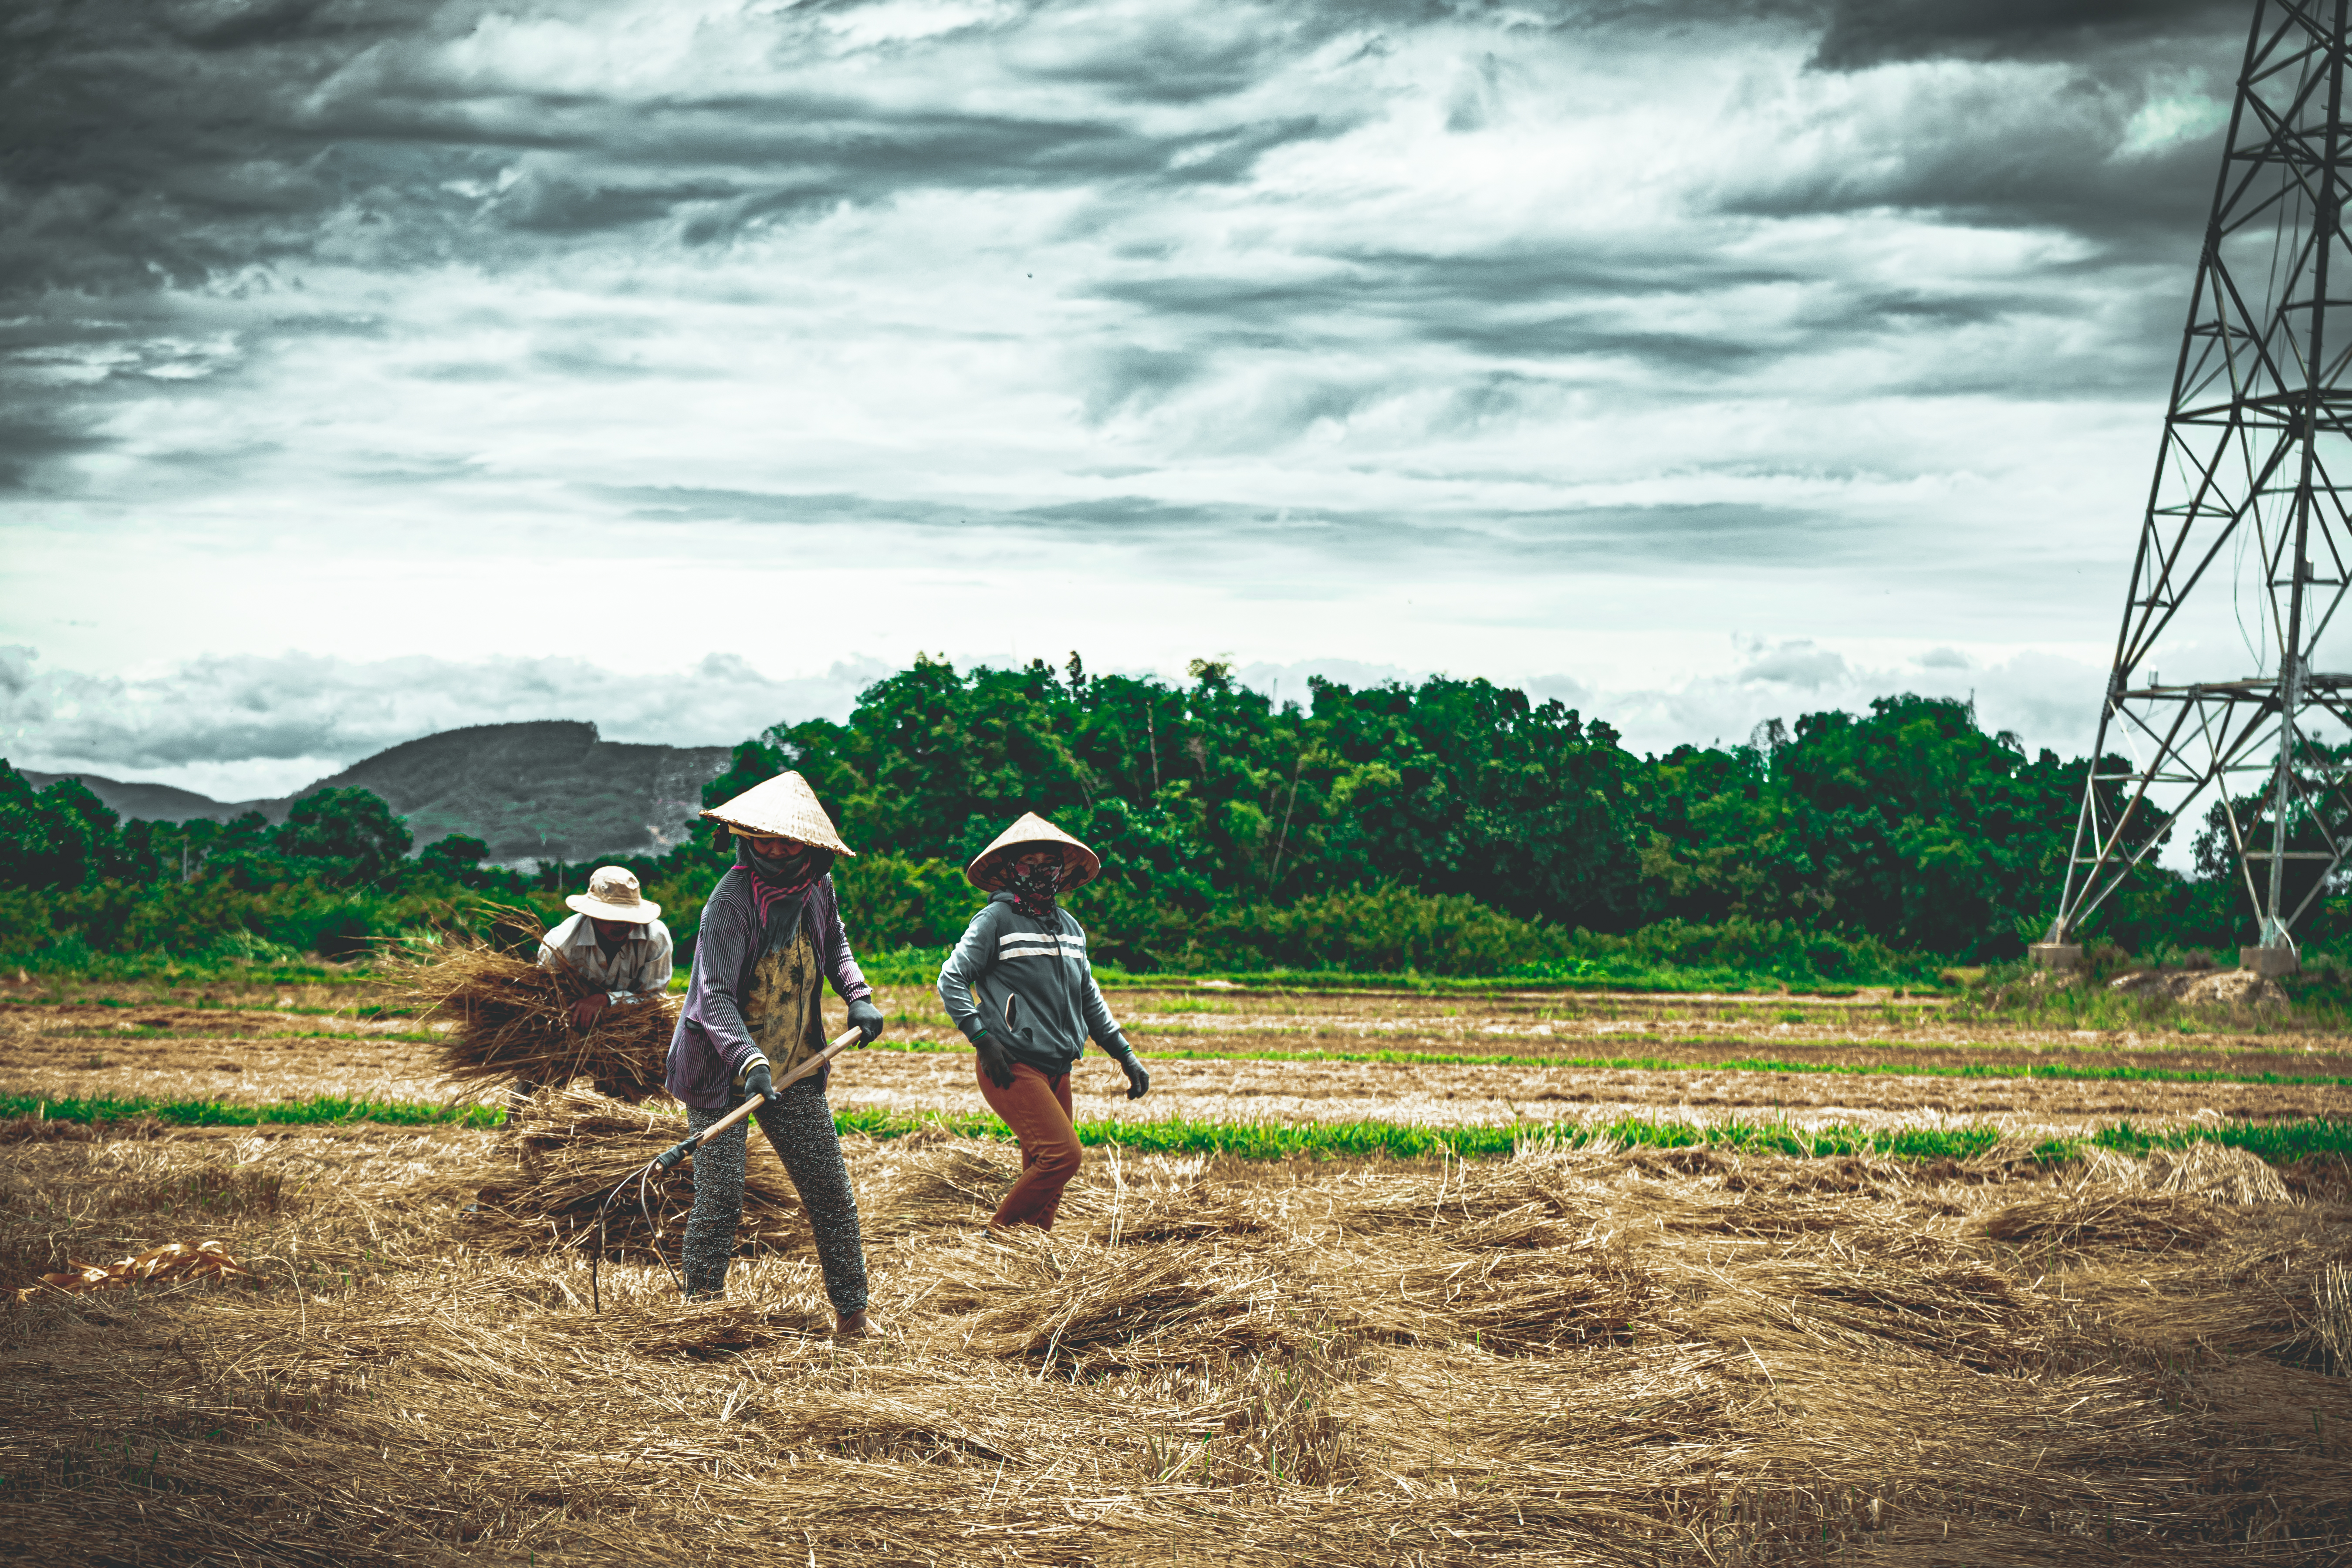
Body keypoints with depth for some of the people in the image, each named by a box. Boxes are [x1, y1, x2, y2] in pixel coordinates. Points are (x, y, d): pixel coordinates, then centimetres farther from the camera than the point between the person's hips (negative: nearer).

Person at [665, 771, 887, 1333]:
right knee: (719, 1202, -10)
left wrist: (859, 996, 4)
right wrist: (751, 1064, -40)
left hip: (793, 1073, 6)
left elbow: (835, 946, 22)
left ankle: (853, 1316, 19)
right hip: (722, 1072, -6)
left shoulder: (817, 889, 0)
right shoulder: (732, 900, -20)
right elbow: (715, 996, -27)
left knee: (833, 1195, 7)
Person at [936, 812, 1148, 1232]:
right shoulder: (996, 920, -6)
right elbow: (952, 979, -8)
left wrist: (1126, 1057, 22)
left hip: (1057, 1069, 8)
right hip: (1013, 1066, -7)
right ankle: (998, 1235, -5)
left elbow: (1089, 999, 25)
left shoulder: (1070, 927, 16)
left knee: (1042, 1173, 6)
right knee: (1062, 1154, -18)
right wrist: (983, 1039, -18)